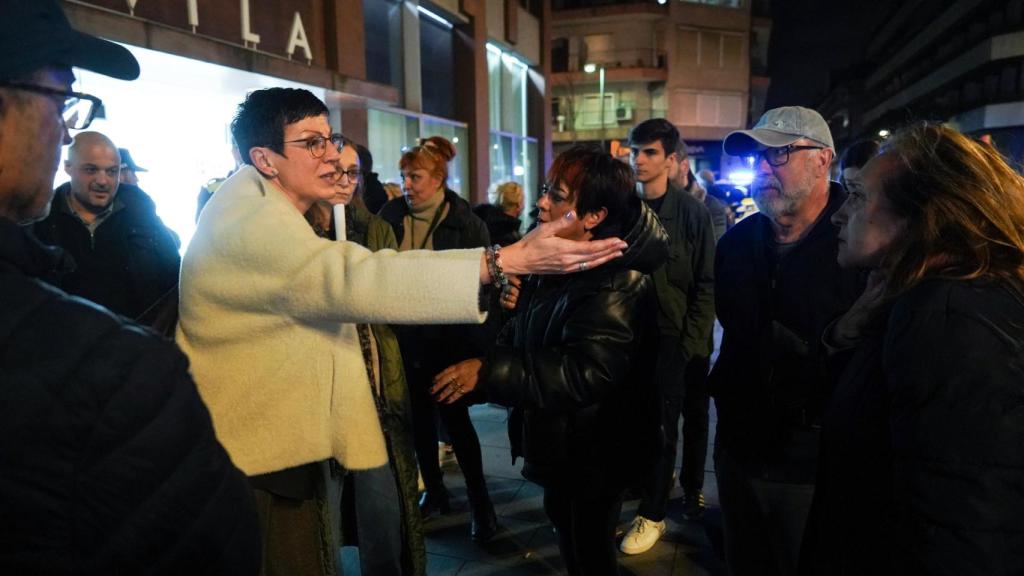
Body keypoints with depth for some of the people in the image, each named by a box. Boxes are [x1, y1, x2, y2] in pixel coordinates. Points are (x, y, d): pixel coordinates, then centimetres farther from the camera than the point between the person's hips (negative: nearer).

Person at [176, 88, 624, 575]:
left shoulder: (269, 216, 14)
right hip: (254, 460, -10)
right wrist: (510, 260, -40)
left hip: (282, 446, 10)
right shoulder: (248, 220, -22)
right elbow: (356, 281, -36)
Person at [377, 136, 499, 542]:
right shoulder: (391, 215, 0)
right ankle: (433, 490, 30)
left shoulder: (465, 222, -9)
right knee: (420, 414, 13)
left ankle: (480, 500, 16)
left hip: (448, 336, -4)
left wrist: (482, 342, -11)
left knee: (453, 416, 1)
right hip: (406, 334, 4)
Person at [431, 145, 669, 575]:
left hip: (591, 456, -9)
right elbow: (523, 341, 13)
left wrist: (487, 371, -35)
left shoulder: (616, 282, -26)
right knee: (568, 537, 28)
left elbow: (585, 372, -36)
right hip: (560, 446, 9)